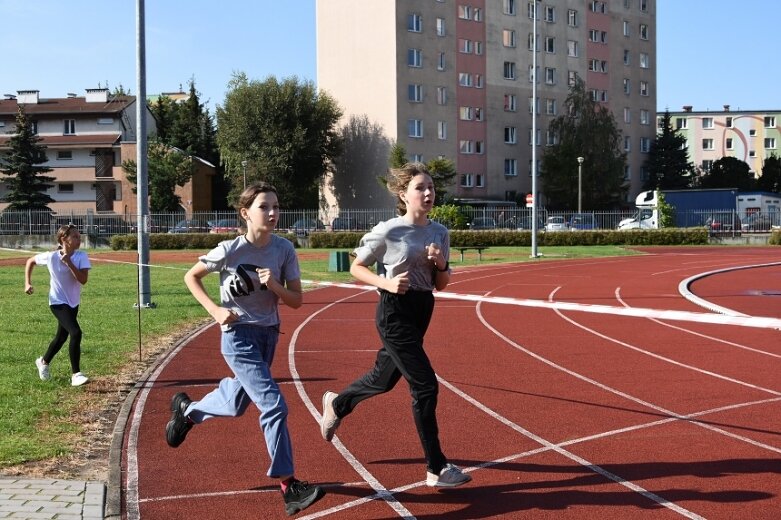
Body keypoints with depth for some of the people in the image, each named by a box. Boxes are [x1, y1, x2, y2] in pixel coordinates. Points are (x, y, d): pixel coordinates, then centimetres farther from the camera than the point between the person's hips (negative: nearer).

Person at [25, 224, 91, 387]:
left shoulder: (81, 256, -12)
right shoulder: (51, 257, -16)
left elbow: (83, 279, -24)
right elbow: (30, 261, 2)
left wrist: (69, 263, -28)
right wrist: (27, 283, -4)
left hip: (73, 303, 5)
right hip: (58, 302, -5)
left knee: (62, 337, 21)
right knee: (76, 333, -23)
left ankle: (43, 362, 50)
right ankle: (75, 375, -16)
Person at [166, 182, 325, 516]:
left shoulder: (284, 249, -7)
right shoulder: (231, 250, -17)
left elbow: (297, 300, -4)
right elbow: (191, 277, -2)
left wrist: (273, 285, -23)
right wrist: (215, 310, -14)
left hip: (268, 334, 6)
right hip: (238, 336, -6)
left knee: (236, 404, 22)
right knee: (274, 405, -16)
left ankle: (187, 410, 52)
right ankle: (289, 486, -9)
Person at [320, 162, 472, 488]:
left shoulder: (440, 233, 4)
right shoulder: (388, 231, -13)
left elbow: (441, 285, 10)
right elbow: (356, 268, -4)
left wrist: (440, 264, -12)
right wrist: (387, 283, -20)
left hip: (422, 311, 7)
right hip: (395, 313, -7)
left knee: (385, 378, 21)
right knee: (425, 386, -11)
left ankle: (337, 404, 51)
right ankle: (436, 469, -2)